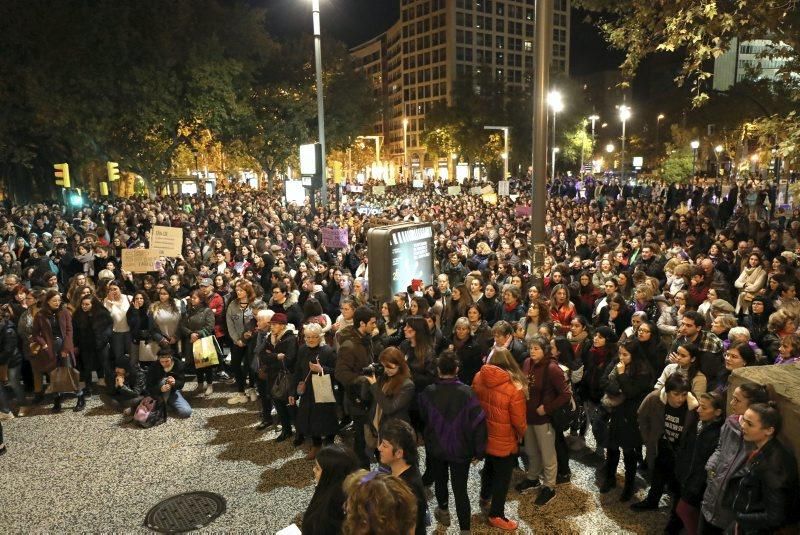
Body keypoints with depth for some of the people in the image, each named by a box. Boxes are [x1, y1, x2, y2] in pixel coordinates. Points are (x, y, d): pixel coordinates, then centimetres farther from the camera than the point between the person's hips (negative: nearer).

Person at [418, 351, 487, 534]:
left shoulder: (428, 392, -17)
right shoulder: (467, 393, -23)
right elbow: (478, 422, -20)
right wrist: (479, 449, -9)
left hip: (435, 446, 3)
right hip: (460, 449, -2)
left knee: (440, 480, 26)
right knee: (460, 489, 6)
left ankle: (443, 512, 49)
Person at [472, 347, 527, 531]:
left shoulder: (478, 378, -11)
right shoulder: (514, 388, -27)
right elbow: (519, 421, -18)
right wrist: (521, 435, 3)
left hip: (483, 435, 6)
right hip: (504, 441, -6)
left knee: (489, 467, 31)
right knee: (502, 477, 16)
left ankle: (485, 499, 53)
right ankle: (496, 515, 32)